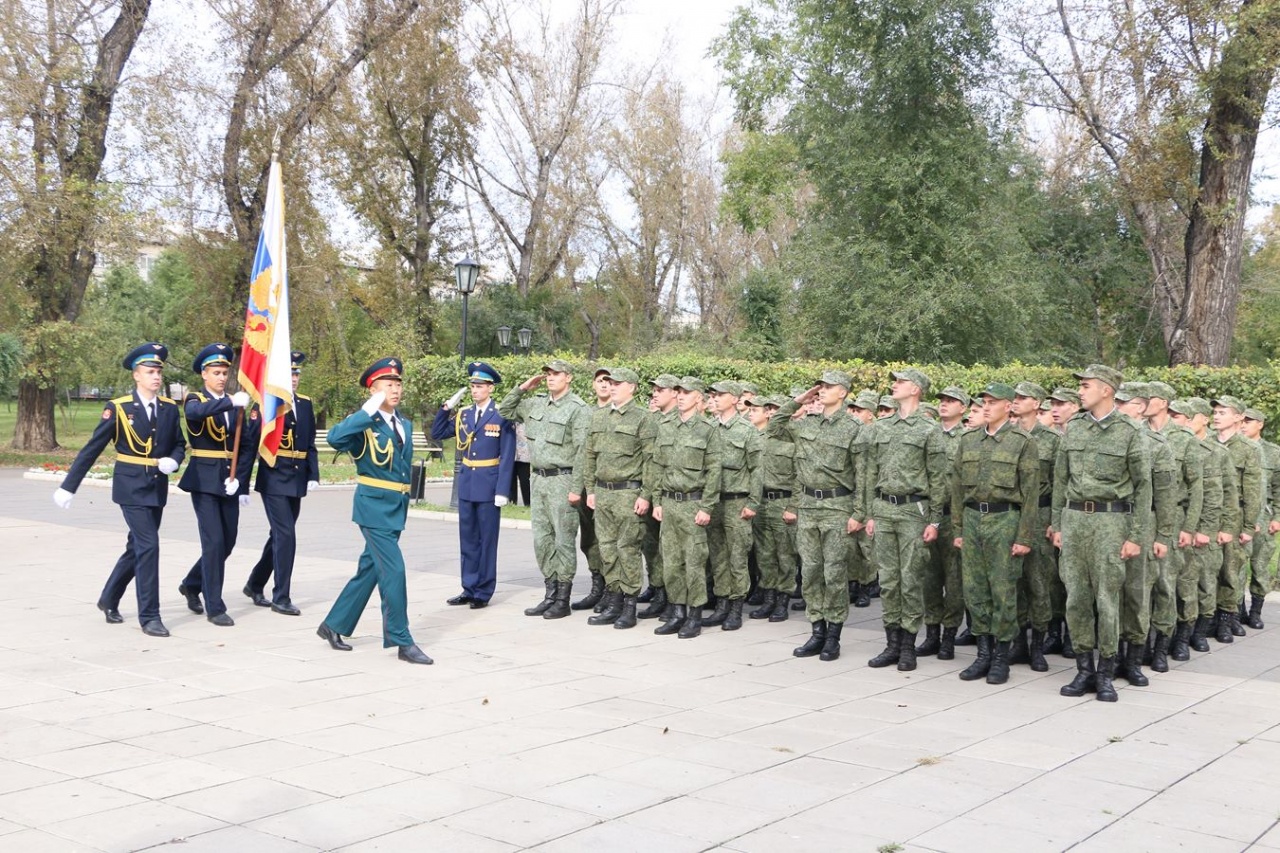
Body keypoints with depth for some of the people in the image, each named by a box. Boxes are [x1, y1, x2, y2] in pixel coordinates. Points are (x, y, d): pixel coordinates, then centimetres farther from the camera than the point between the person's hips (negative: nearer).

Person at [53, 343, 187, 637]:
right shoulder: (118, 408, -7)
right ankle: (149, 616, -5)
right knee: (148, 546, -13)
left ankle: (109, 599, 35)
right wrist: (68, 486, -5)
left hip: (158, 488, 5)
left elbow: (179, 445, 14)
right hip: (131, 487, -5)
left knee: (137, 547, 14)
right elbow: (92, 449, -5)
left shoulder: (169, 408, 5)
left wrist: (173, 461, -9)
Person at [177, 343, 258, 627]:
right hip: (204, 480, -5)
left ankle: (191, 584, 34)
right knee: (214, 542, -10)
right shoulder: (195, 400, -3)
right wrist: (230, 401, -39)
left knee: (228, 542, 11)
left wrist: (240, 481, -3)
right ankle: (214, 607, -2)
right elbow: (195, 413, -30)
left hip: (230, 481, 5)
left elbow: (247, 446, 7)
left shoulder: (237, 406, 10)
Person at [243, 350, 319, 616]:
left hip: (297, 480, 6)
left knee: (280, 535, 15)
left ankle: (255, 584, 32)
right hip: (274, 479, -6)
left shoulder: (305, 404, 10)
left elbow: (310, 444, 12)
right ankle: (281, 597, -2)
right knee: (286, 535, -10)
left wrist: (313, 475, 3)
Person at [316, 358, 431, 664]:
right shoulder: (363, 422, -10)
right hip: (373, 505, -8)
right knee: (394, 570, -11)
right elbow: (335, 438, -31)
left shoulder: (405, 424, 12)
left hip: (396, 507, 8)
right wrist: (368, 410, -28)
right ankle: (402, 641, -3)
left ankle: (334, 625, 28)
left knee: (369, 569, 14)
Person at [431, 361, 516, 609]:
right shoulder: (463, 414, 9)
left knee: (487, 539, 3)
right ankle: (469, 589, 19)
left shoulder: (502, 416, -8)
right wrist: (446, 409, 2)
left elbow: (507, 457, -10)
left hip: (489, 485, -5)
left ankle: (483, 593, 10)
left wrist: (502, 490, -15)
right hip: (466, 484, 5)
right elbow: (437, 434, 15)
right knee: (468, 539, 10)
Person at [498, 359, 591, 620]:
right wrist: (522, 388, 10)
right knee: (542, 539, 11)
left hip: (562, 480, -7)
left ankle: (563, 600, 5)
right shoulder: (536, 404, 11)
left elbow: (583, 451, -14)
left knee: (563, 540, -1)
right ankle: (550, 595, 20)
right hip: (539, 479, 7)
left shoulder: (578, 409, -10)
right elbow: (505, 411, 23)